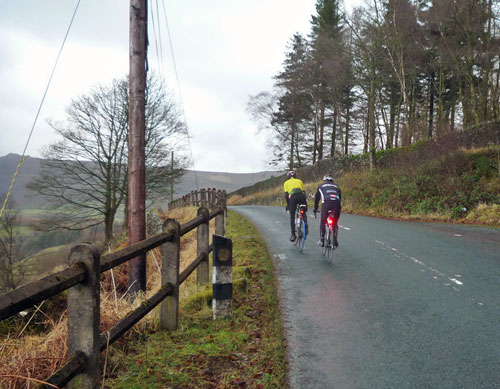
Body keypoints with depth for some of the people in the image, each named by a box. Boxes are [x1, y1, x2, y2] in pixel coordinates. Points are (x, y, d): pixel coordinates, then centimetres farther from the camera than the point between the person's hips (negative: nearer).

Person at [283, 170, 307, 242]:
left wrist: (288, 204, 20)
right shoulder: (300, 181, 29)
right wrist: (305, 202, 29)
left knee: (292, 217, 7)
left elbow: (286, 195, 13)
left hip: (293, 197, -2)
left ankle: (293, 235, 0)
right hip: (301, 196, 2)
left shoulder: (286, 183, 23)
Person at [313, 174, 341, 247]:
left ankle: (321, 240, 3)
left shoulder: (321, 186, 27)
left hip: (326, 203, -2)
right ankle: (335, 240, 12)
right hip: (337, 204, 2)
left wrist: (315, 209, 37)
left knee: (322, 222, 10)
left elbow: (317, 198, 29)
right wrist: (339, 207, 41)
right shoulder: (336, 186, 32)